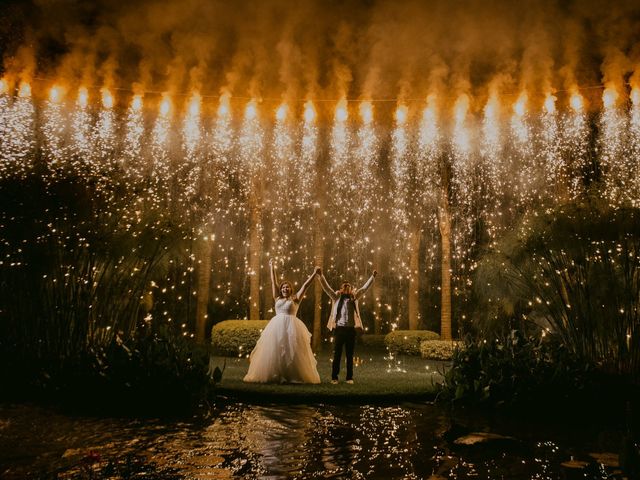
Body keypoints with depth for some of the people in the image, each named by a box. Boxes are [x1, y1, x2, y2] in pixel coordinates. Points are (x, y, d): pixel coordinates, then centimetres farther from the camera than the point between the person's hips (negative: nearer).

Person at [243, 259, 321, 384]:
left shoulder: (295, 299, 8)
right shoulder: (277, 298, 15)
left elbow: (305, 285, 6)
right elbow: (273, 283, 22)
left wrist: (314, 274, 5)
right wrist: (272, 268, 28)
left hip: (291, 327, -3)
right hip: (276, 327, 3)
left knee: (292, 352, -5)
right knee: (274, 351, -2)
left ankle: (294, 376, -2)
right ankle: (274, 376, 0)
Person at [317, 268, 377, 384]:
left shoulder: (354, 297, 14)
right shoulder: (336, 297, 8)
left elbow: (365, 288, 14)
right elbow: (326, 287, 1)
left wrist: (373, 277, 9)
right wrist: (320, 275, -10)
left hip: (351, 329, 2)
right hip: (339, 329, -2)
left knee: (350, 355, 7)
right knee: (337, 354, 1)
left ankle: (349, 377, 14)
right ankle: (334, 377, 8)